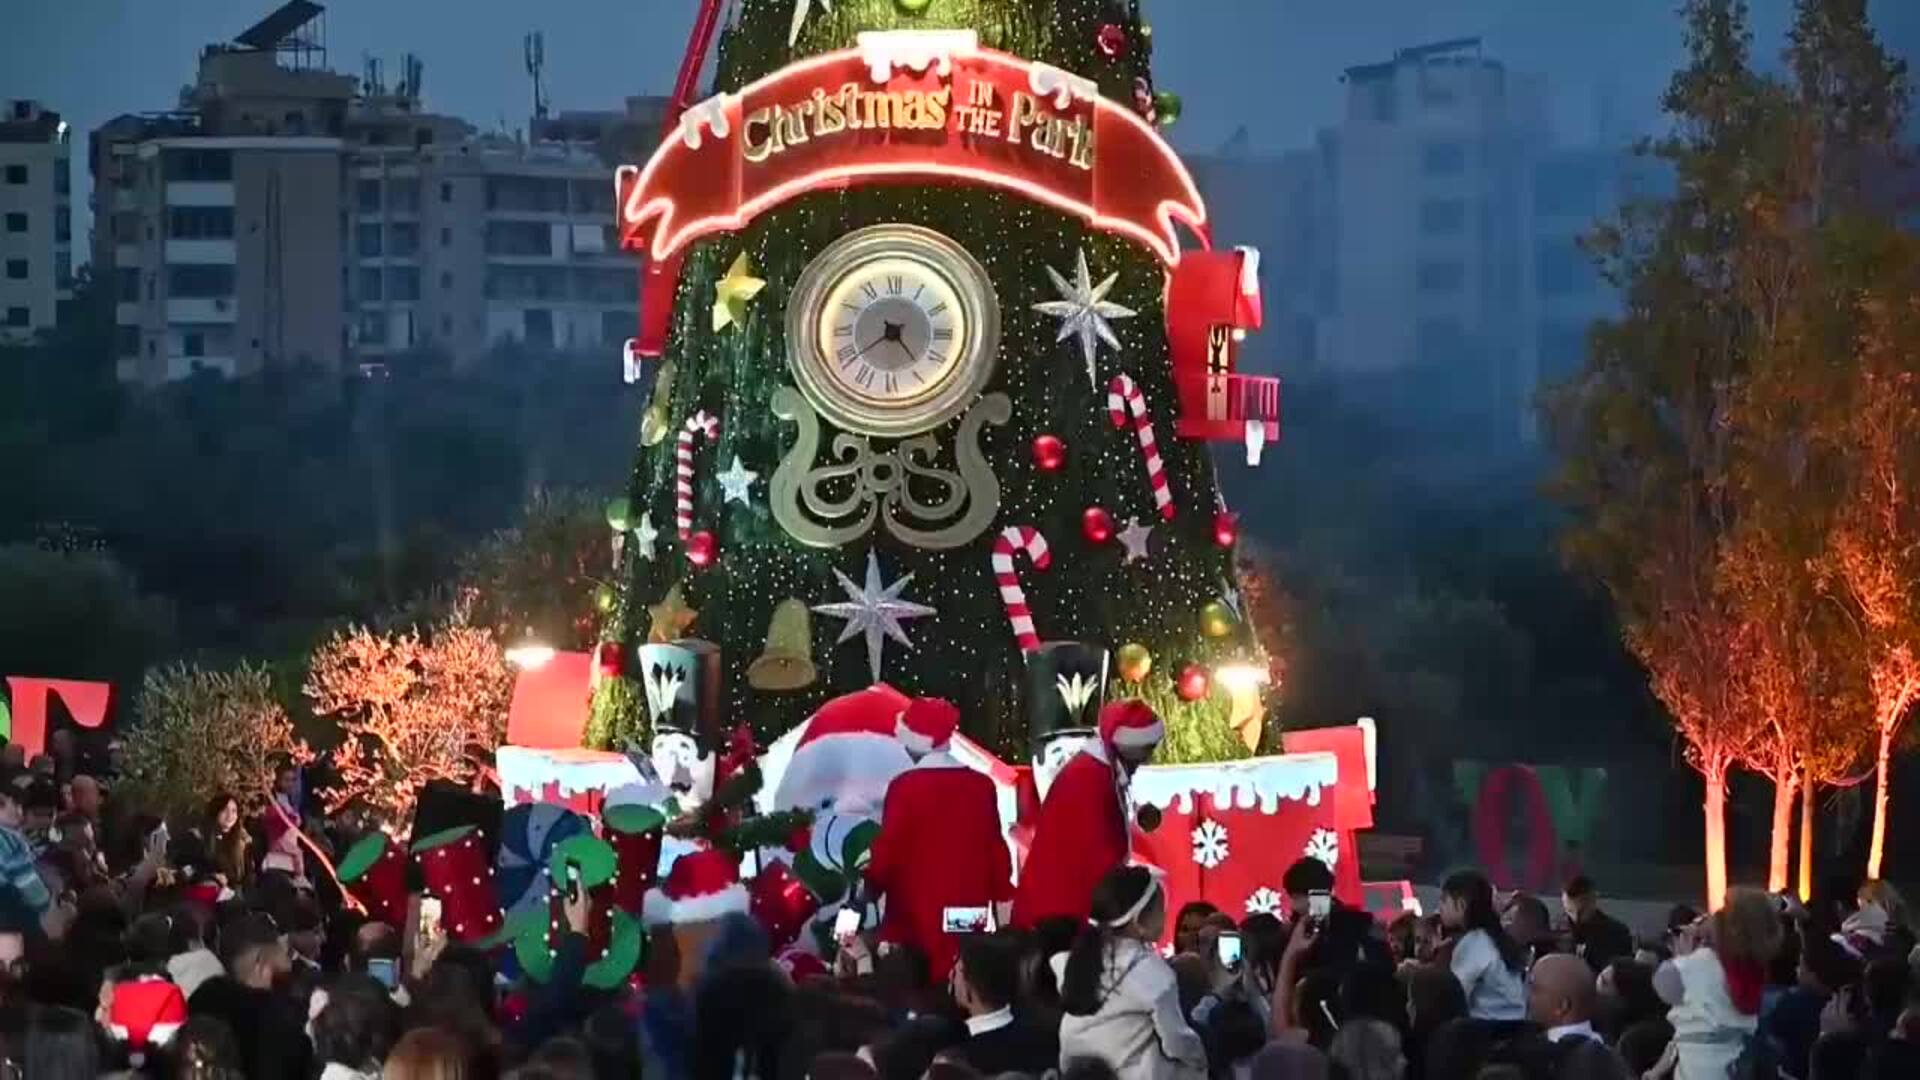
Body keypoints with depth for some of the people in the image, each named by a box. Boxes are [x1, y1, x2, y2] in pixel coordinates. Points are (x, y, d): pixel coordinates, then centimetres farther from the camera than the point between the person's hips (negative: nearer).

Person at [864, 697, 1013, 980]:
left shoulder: (906, 786, -10)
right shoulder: (982, 786, 3)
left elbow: (889, 848, -7)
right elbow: (996, 847, 8)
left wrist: (871, 888, 8)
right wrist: (1002, 899, 17)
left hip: (916, 916, -4)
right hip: (969, 912, 4)